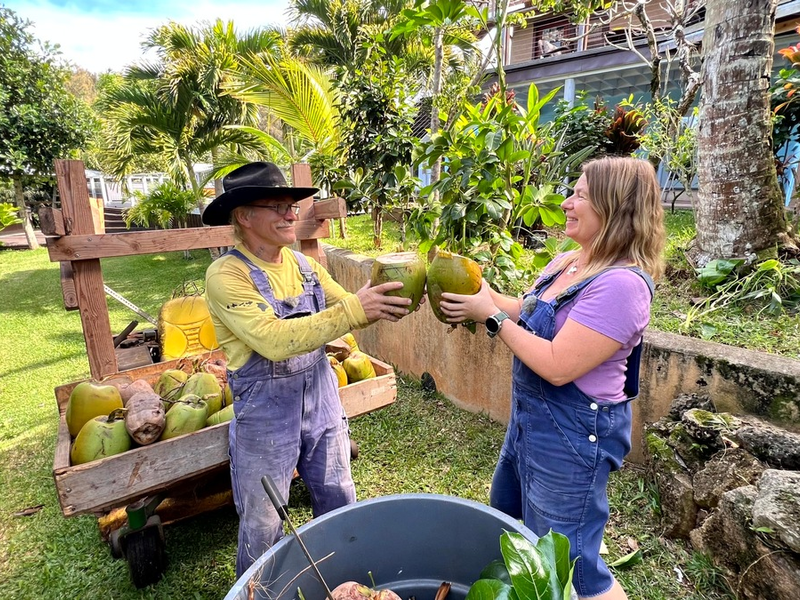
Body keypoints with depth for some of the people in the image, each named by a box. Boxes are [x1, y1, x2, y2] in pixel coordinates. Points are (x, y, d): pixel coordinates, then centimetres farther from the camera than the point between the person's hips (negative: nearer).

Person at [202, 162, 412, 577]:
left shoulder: (303, 264, 2)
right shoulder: (227, 275, -18)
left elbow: (348, 307, 3)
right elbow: (274, 339, -31)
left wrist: (386, 304, -16)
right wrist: (353, 311, -35)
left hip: (322, 404, 6)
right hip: (265, 416, -6)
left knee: (340, 505, 22)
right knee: (262, 526, 14)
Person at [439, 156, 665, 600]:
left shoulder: (621, 283, -26)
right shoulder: (565, 263, 3)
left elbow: (557, 366, -30)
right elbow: (528, 313, 11)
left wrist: (491, 316, -22)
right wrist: (479, 295, -5)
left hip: (573, 434, -10)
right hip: (530, 418, 10)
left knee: (570, 563, 8)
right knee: (502, 518, 30)